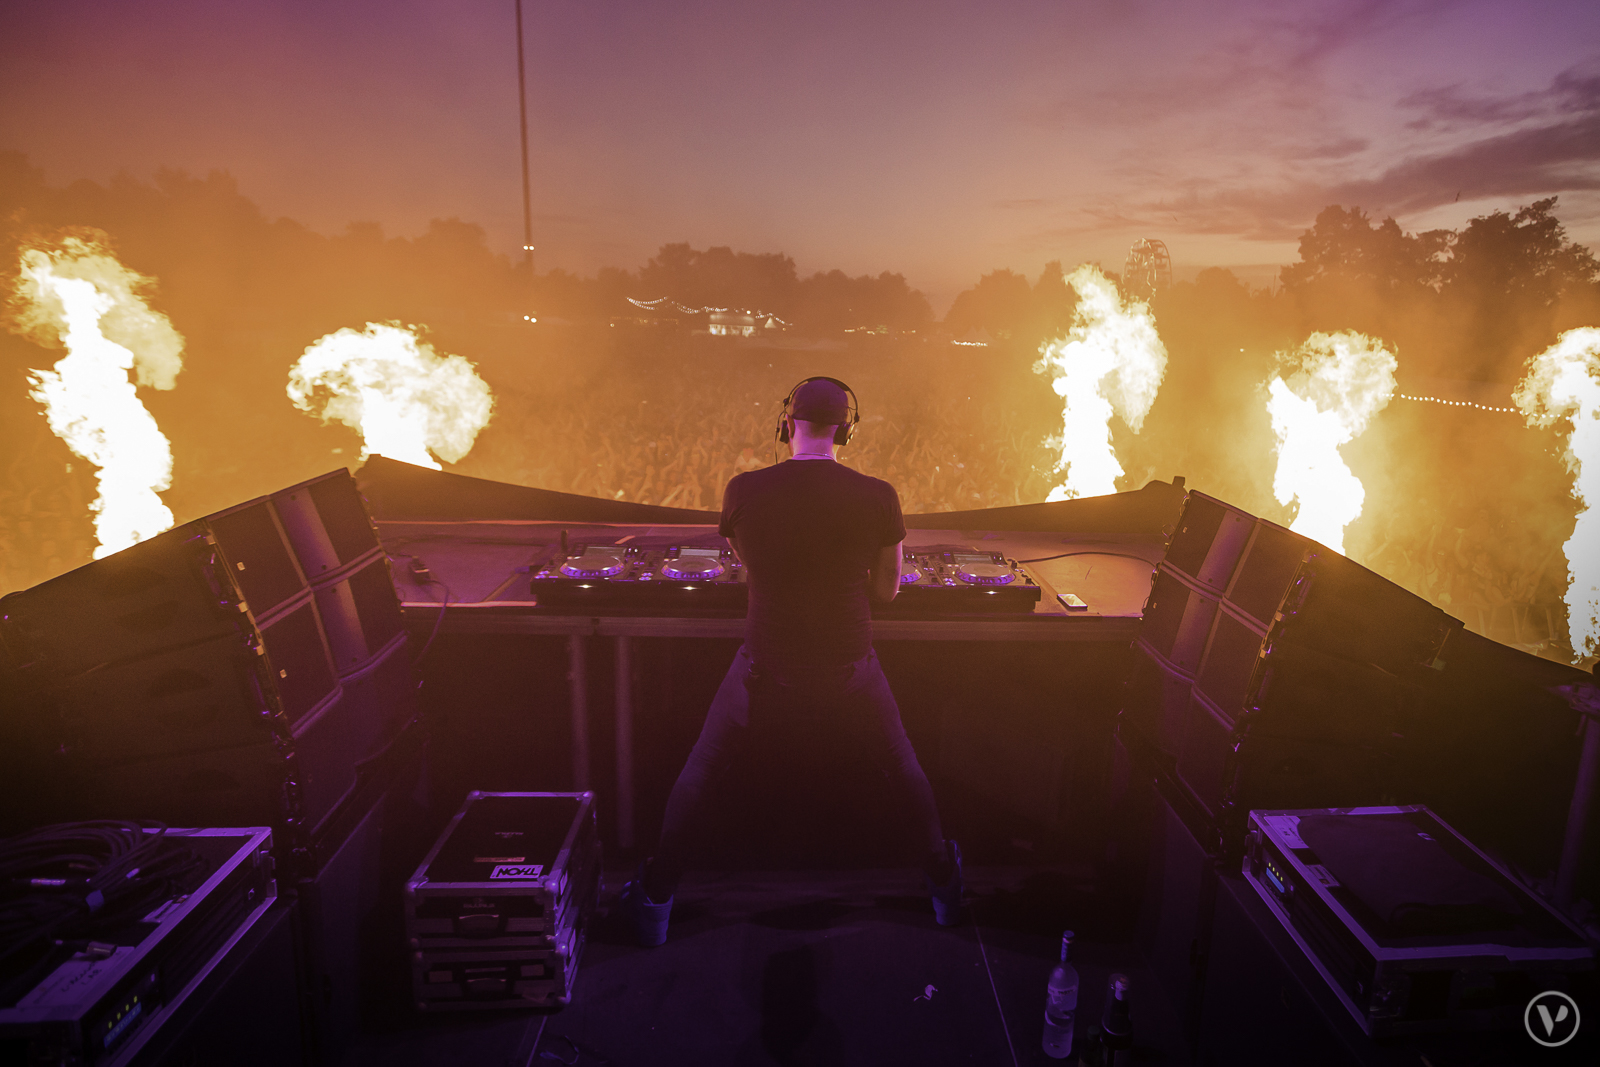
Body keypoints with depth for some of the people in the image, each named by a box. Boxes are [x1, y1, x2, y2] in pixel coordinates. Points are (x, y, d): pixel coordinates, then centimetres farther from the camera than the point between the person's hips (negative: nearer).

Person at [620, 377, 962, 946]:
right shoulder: (878, 497, -13)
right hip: (849, 669, 1)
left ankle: (656, 902, 34)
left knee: (697, 774, 22)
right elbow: (887, 590, 1)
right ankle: (943, 886, 44)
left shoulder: (743, 490, -12)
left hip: (765, 669, 0)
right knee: (904, 767, 27)